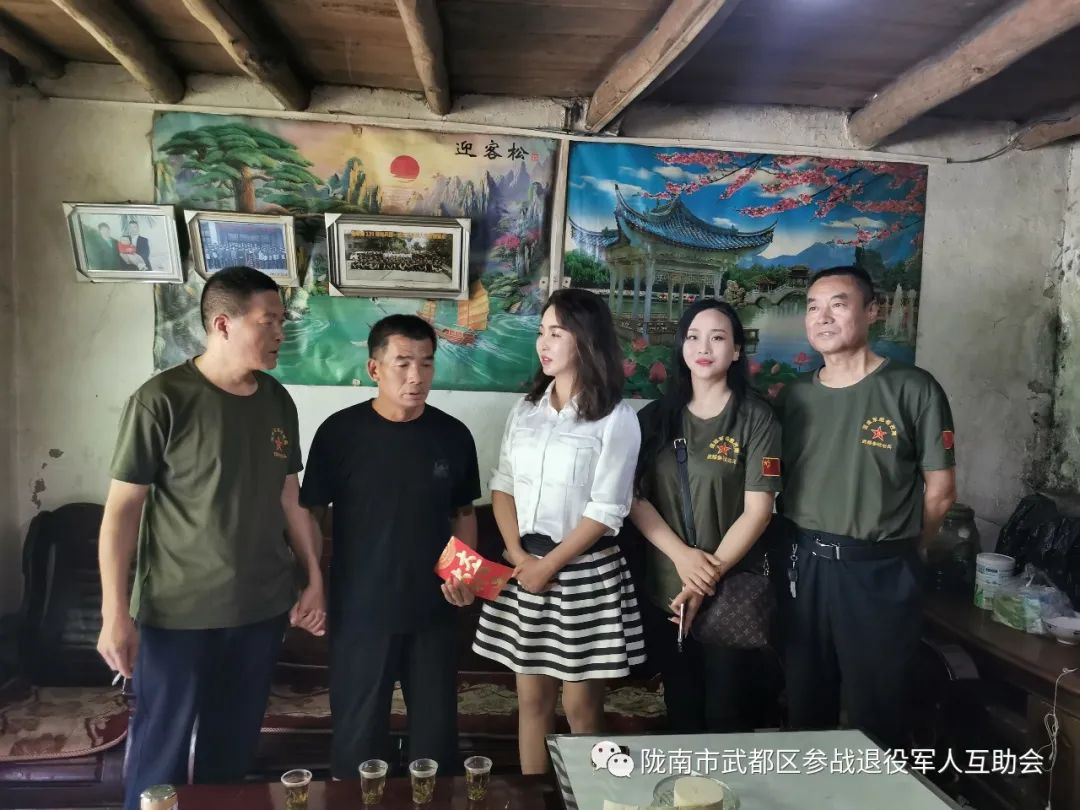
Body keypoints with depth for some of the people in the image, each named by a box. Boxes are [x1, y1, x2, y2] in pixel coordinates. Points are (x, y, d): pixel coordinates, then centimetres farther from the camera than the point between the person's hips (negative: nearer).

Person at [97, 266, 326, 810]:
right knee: (162, 751, 10)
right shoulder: (161, 400, -13)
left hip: (263, 606, 5)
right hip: (178, 611, -4)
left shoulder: (278, 402, 3)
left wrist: (315, 579, 8)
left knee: (233, 747, 18)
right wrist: (115, 614, -13)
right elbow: (121, 509, -10)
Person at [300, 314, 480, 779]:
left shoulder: (453, 435, -2)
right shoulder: (340, 432, -9)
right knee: (359, 731, 13)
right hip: (360, 609, -2)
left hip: (432, 609, 2)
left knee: (437, 726, 14)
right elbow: (310, 512, -1)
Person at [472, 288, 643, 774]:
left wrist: (548, 566, -11)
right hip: (525, 565, 5)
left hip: (585, 571, -4)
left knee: (581, 706, 6)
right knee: (531, 699, 14)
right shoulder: (526, 409, 8)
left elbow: (606, 511, -13)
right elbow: (503, 484, 6)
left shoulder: (615, 419, -9)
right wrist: (518, 555, -7)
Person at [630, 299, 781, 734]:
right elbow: (634, 497, -2)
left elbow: (757, 510, -10)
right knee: (680, 712, 17)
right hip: (664, 589, 3)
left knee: (727, 715, 9)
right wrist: (682, 556, -15)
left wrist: (710, 576, -15)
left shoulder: (755, 418, -5)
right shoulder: (654, 417, 4)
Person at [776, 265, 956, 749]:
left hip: (879, 572, -4)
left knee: (875, 717, 9)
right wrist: (811, 547, 3)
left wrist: (893, 548, 4)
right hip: (805, 566, 4)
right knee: (805, 707, 16)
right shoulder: (795, 395, 7)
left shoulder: (912, 389, -7)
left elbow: (940, 492, -3)